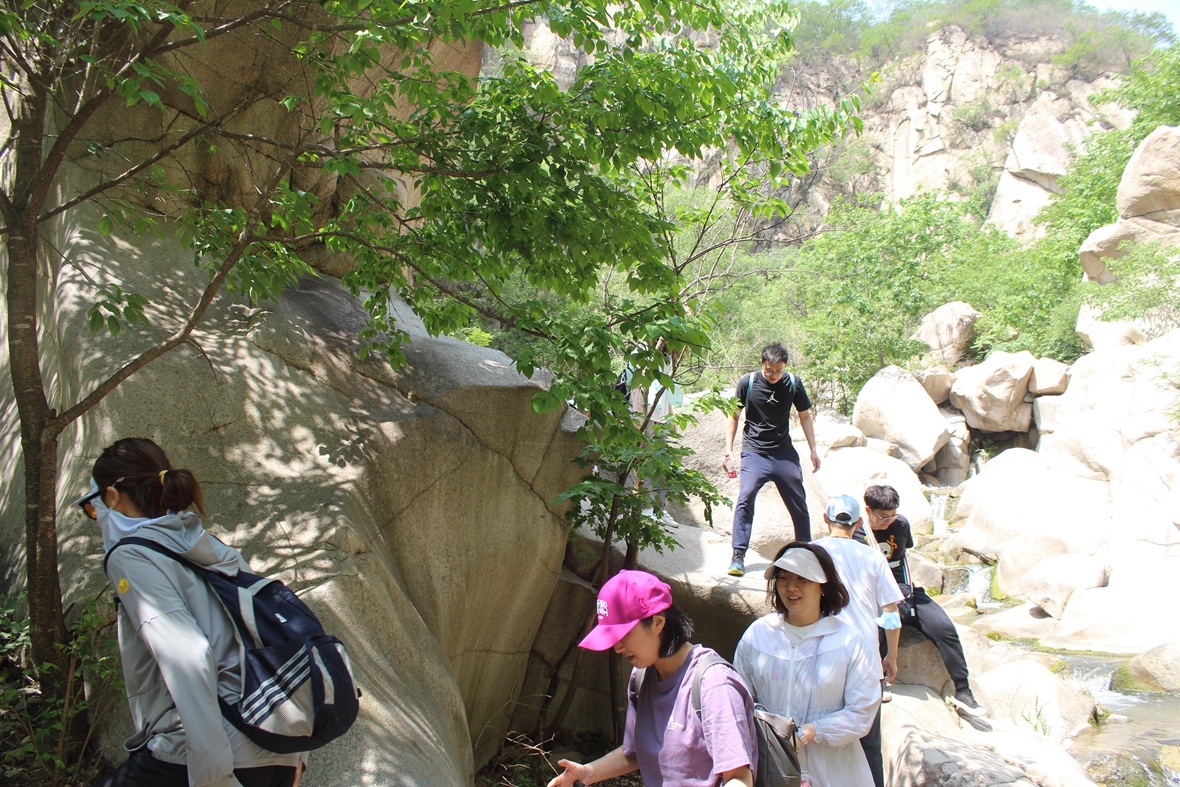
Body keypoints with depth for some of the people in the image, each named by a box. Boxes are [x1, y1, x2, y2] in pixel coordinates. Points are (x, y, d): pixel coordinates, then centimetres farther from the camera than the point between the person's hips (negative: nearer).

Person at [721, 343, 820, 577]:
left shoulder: (794, 384, -1)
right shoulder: (748, 383, -7)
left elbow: (805, 417, 11)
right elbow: (734, 417, 1)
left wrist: (813, 450, 9)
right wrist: (729, 450, -4)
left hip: (785, 454, 3)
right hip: (754, 453, -2)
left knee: (798, 504, 9)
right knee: (745, 499, -19)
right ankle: (738, 556, -15)